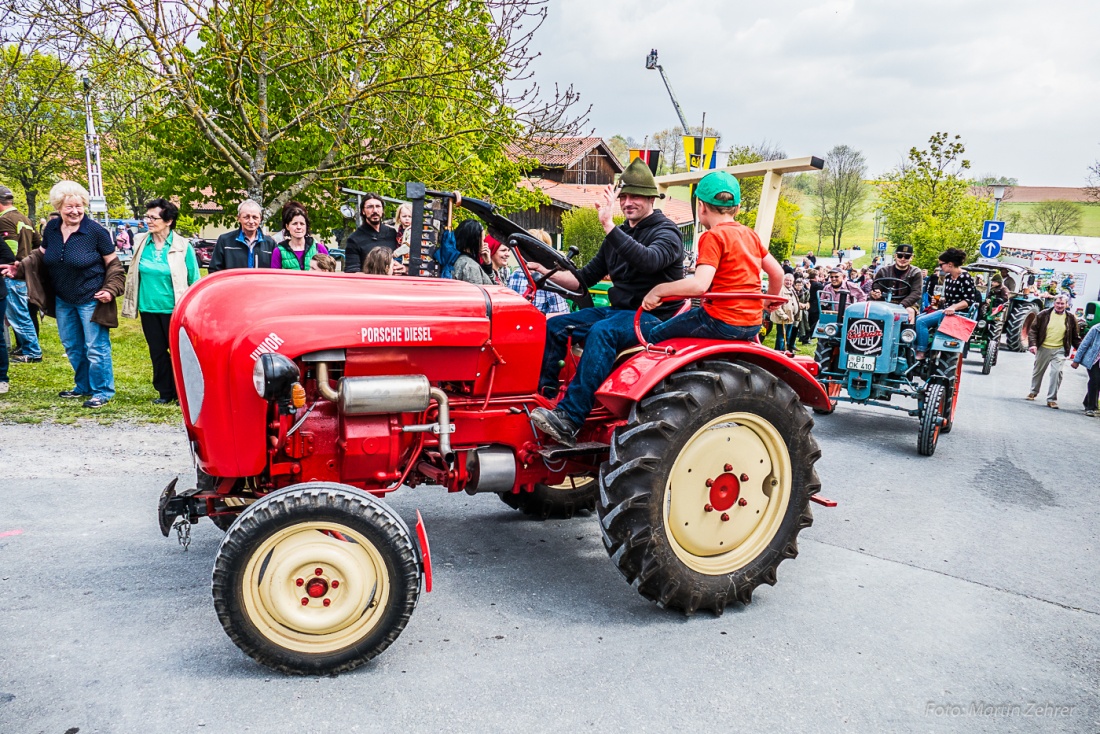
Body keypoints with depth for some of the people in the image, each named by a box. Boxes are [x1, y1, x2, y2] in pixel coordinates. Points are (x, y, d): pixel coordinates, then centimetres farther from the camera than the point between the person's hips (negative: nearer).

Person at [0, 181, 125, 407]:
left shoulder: (96, 231, -14)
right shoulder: (51, 228, 1)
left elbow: (113, 264, -8)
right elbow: (41, 255, 14)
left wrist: (111, 289, -19)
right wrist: (20, 268, -3)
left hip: (91, 300, -6)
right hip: (62, 300, 7)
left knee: (96, 348, -1)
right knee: (72, 346, 18)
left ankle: (103, 392, 11)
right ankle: (83, 386, 34)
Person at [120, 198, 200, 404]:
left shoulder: (183, 246, -7)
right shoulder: (140, 243, 4)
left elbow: (194, 279, -3)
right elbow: (134, 274, 16)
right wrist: (131, 302, 15)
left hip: (173, 309, -4)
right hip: (148, 308, 4)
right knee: (157, 352, 11)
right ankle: (165, 392, 23)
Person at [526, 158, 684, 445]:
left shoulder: (666, 231, -6)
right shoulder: (619, 235, 17)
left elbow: (649, 260, -30)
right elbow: (584, 279, 16)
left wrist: (609, 225, -35)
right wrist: (547, 271, 0)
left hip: (653, 316, -8)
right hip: (619, 311, 8)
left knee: (602, 332, -36)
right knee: (555, 326, -7)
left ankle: (569, 421, -42)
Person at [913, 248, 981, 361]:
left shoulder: (965, 277, -12)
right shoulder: (948, 277, 13)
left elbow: (969, 301, -18)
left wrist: (953, 307, -32)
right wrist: (940, 301, 5)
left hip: (957, 312, -10)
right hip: (945, 309, 10)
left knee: (921, 321, -24)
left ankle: (921, 353, -22)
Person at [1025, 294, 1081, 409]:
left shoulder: (1070, 318, 1)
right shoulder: (1044, 314, -3)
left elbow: (1075, 337, 9)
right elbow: (1033, 329, -1)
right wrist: (1033, 344, -13)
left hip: (1060, 350, -1)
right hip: (1043, 348, 1)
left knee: (1057, 371, -14)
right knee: (1038, 371, 15)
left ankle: (1052, 399, -8)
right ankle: (1033, 392, 37)